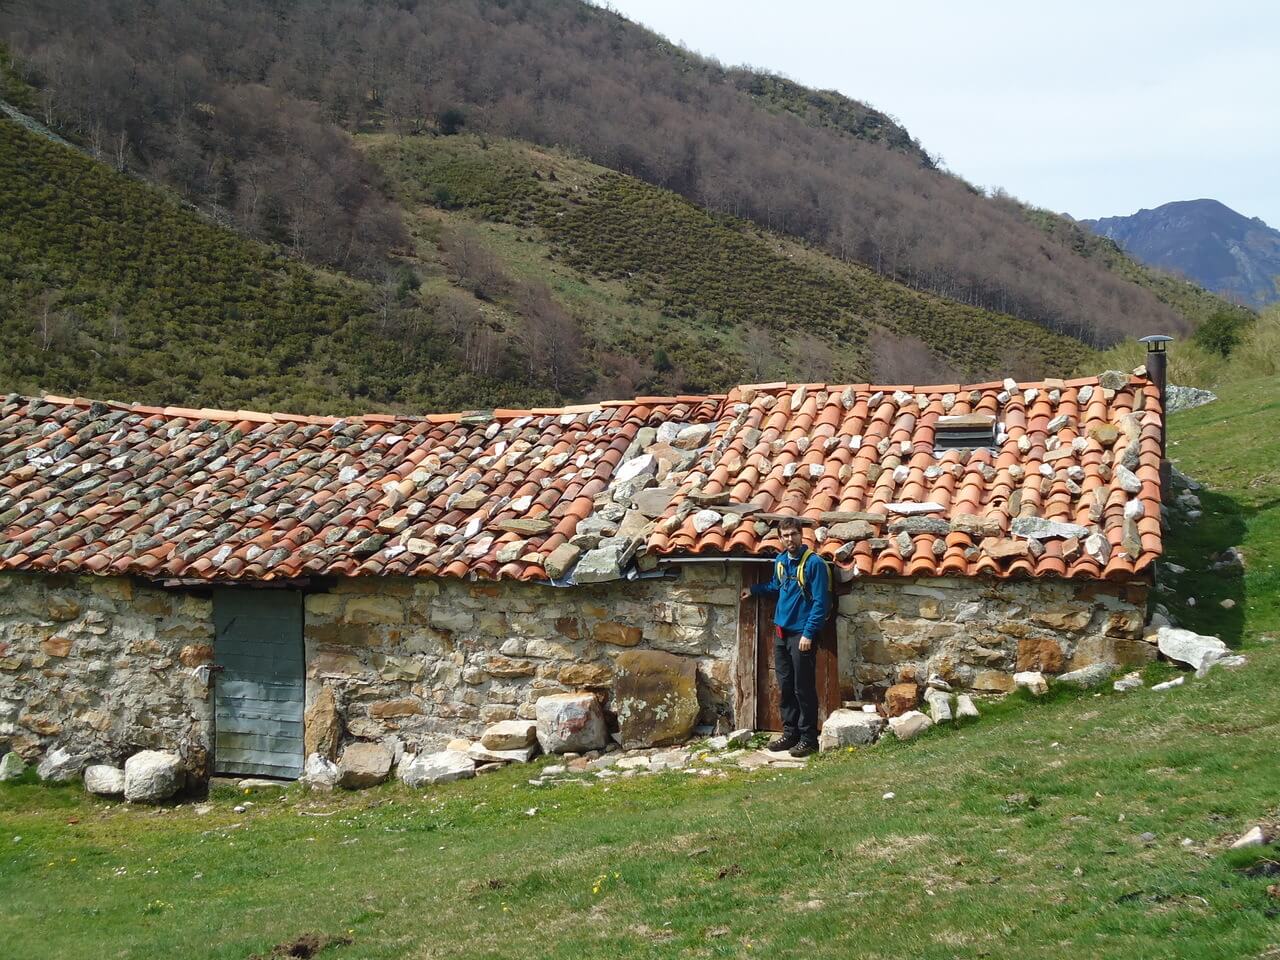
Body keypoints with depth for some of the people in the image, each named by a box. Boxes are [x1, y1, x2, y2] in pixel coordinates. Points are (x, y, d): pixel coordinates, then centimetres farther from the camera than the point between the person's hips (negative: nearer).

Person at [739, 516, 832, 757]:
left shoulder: (814, 563, -14)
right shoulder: (780, 561, 7)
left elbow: (821, 602, -17)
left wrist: (809, 633, -20)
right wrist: (754, 590, 27)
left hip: (802, 635, -7)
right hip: (781, 633, 7)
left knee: (803, 689, -2)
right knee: (784, 687, 13)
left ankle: (808, 739, 7)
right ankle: (790, 733, 23)